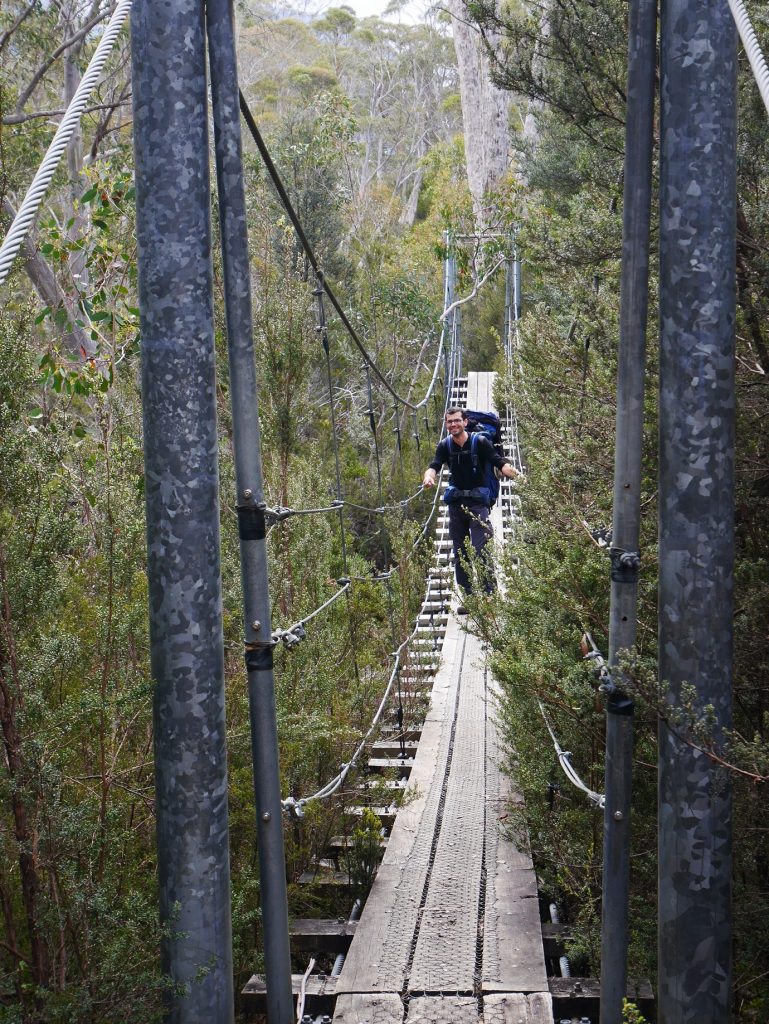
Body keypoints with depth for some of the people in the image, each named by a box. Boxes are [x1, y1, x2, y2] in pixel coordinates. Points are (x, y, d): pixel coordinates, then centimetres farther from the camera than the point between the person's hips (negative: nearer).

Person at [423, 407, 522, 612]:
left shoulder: (480, 442, -7)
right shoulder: (445, 446, 3)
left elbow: (500, 463, -15)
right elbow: (435, 466, -11)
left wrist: (516, 475, -35)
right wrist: (429, 477, -35)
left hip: (477, 502, -5)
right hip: (456, 503, 5)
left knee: (481, 551, -14)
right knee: (460, 553, 8)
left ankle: (490, 595, -11)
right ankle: (468, 598, 15)